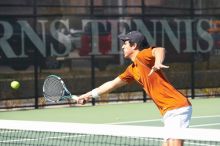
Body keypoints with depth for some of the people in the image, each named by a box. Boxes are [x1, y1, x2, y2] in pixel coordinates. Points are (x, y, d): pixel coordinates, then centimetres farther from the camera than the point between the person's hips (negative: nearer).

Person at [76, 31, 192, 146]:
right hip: (167, 112, 10)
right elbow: (113, 84, 31)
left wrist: (157, 63, -51)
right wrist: (90, 94, 38)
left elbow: (160, 50, -29)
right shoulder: (132, 69, 20)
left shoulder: (141, 56, -8)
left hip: (177, 108, -10)